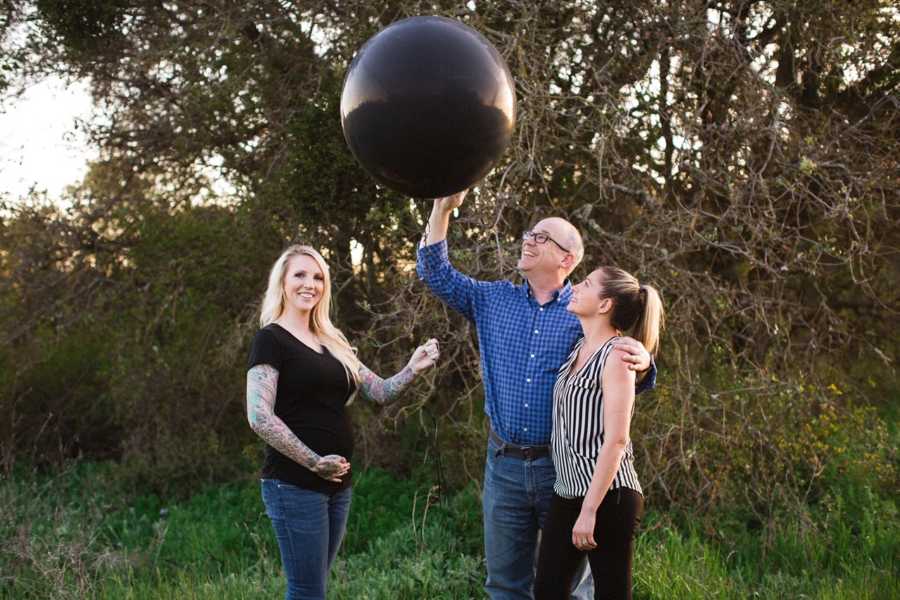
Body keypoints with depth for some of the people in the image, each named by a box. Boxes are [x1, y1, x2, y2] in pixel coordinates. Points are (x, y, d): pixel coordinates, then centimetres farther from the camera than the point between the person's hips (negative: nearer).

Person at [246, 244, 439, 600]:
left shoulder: (332, 343, 17)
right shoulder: (272, 339, -7)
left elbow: (379, 391, 14)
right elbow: (259, 417, -17)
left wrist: (412, 369, -5)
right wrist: (314, 462, -16)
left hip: (336, 483, 8)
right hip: (295, 484, -8)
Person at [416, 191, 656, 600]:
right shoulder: (495, 299, 9)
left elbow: (627, 377, -4)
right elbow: (436, 274, 10)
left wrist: (641, 363, -28)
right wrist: (443, 207, 1)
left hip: (565, 466, -3)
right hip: (504, 463, 3)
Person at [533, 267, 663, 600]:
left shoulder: (615, 356, -14)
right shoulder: (580, 348, 9)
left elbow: (616, 440, -19)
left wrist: (590, 509, -21)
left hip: (607, 497, -8)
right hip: (567, 492, 8)